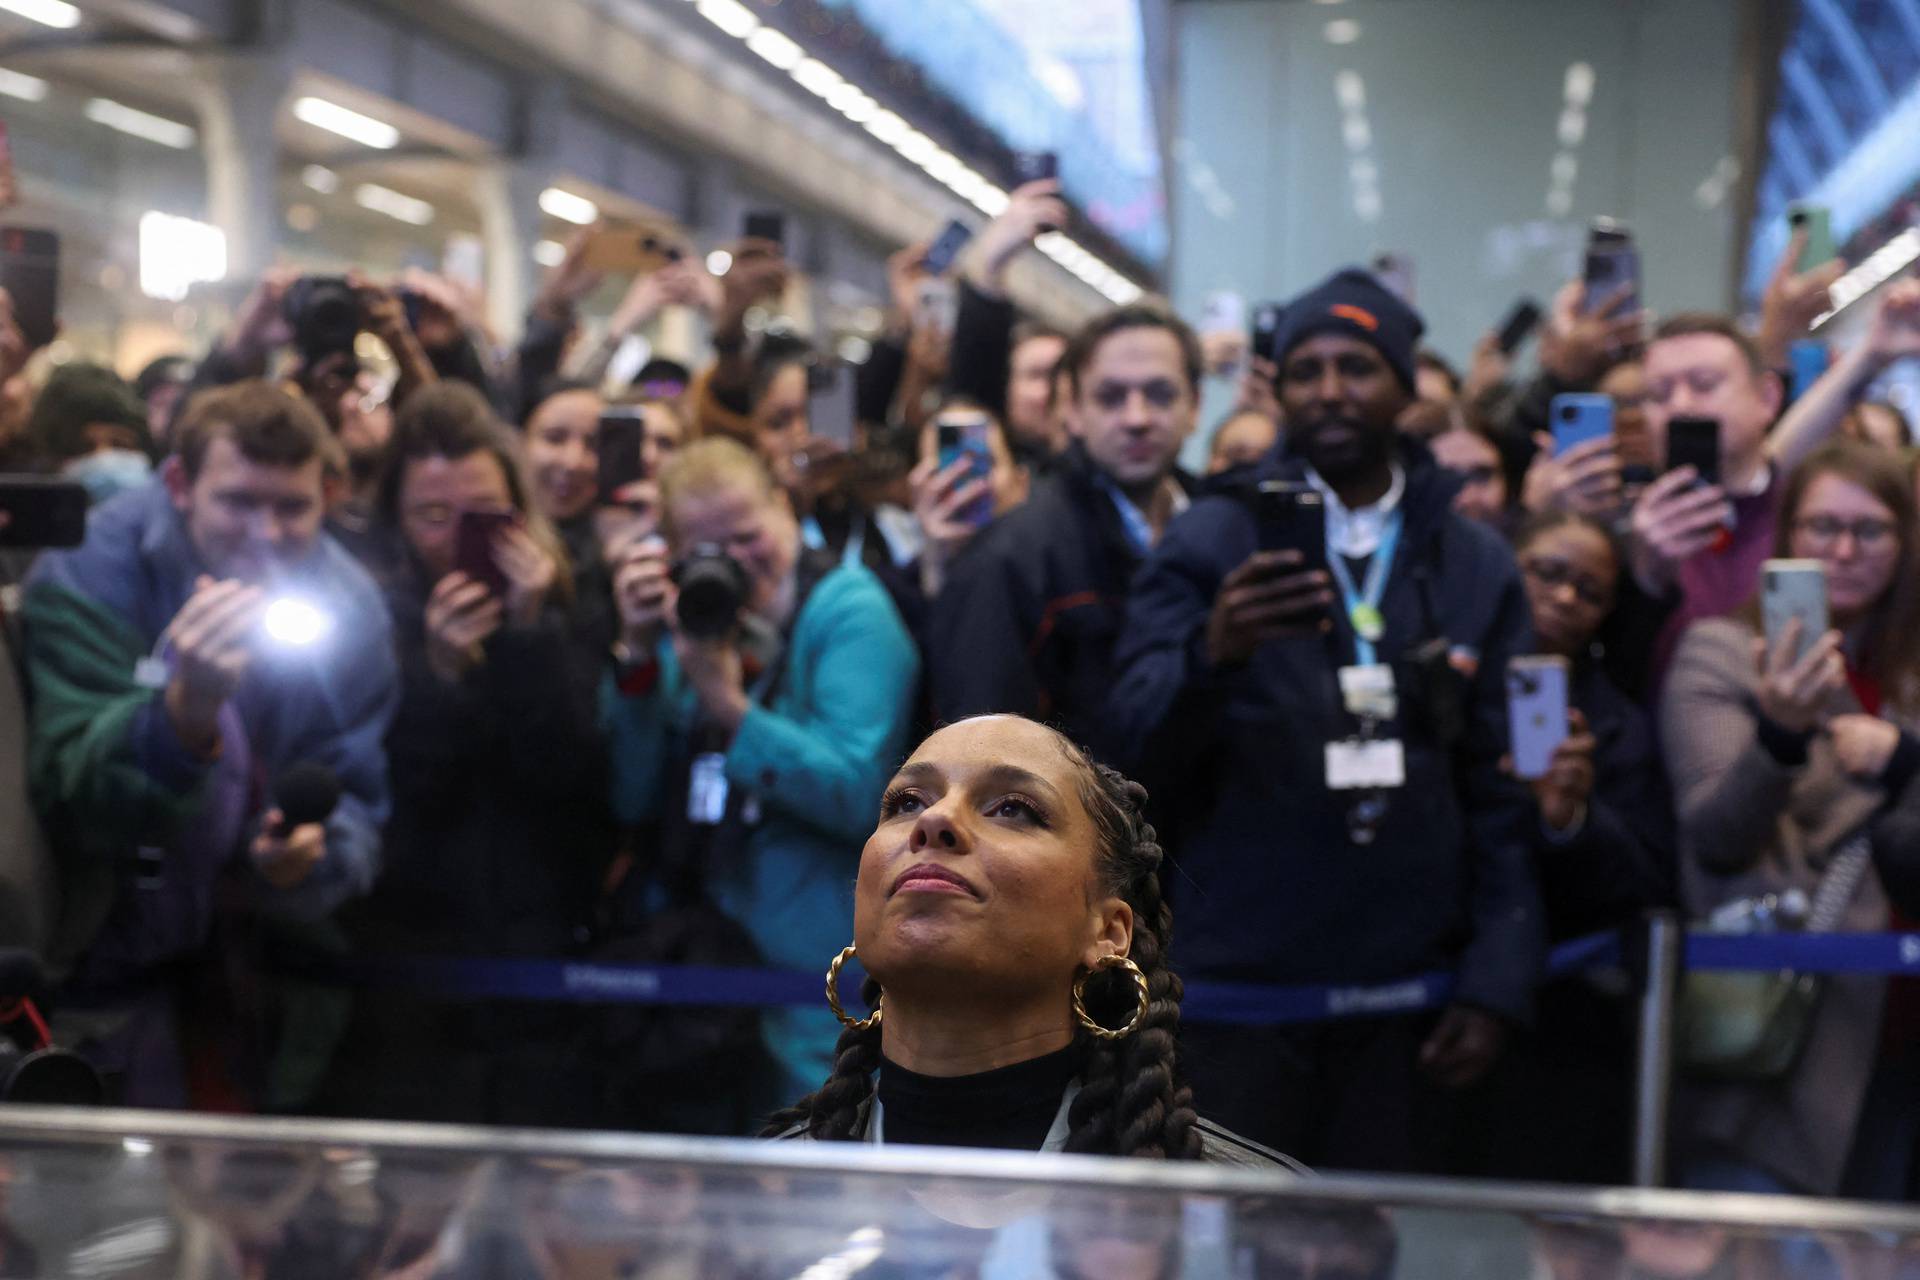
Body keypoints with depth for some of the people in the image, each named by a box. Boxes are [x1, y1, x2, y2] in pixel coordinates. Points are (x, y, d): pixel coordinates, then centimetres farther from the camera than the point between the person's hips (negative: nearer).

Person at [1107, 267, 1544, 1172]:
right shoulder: (1209, 543, 2)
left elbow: (1502, 791, 8)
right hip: (1237, 987, -2)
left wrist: (1497, 983, 0)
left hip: (1407, 993, 2)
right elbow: (1135, 741, -7)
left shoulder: (1478, 568, 8)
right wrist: (1213, 652, -26)